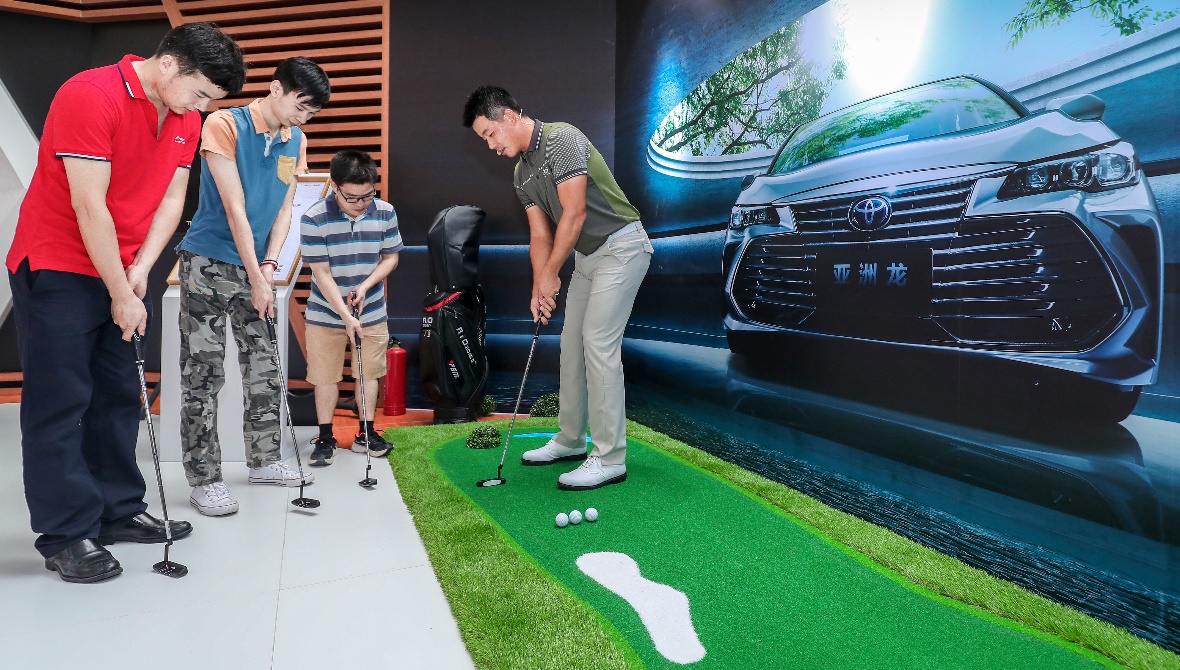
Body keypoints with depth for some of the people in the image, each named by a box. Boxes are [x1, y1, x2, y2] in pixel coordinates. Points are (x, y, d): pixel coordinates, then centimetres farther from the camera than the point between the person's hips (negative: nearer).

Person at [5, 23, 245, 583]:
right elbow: (89, 206, -21)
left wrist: (140, 269, -8)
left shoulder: (186, 118, 4)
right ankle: (65, 536, 8)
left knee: (118, 397, 10)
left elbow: (172, 197, 5)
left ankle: (119, 511, 21)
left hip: (123, 273, 7)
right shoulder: (90, 96, -18)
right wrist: (121, 294, -17)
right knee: (60, 404, -1)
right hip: (57, 271, -7)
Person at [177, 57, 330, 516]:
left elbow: (284, 208, 7)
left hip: (256, 266, 6)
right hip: (209, 263, -6)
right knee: (203, 372, -3)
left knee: (264, 366, 10)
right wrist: (256, 278, -17)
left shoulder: (296, 140, 6)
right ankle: (204, 478, 6)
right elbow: (234, 209, -16)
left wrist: (269, 265, -6)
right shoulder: (224, 125, -12)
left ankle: (264, 460, 23)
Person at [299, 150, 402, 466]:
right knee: (325, 376, 6)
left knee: (369, 373, 10)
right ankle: (325, 438, 22)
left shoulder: (385, 213, -10)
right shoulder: (314, 219, -18)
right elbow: (322, 273, -16)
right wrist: (346, 315, -20)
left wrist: (365, 285, -15)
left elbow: (391, 257, 1)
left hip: (372, 312, 2)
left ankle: (366, 434, 25)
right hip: (326, 313, -2)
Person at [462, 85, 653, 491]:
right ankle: (571, 440, 24)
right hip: (586, 255, 10)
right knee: (571, 343, 11)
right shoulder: (522, 173, 11)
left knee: (599, 344, -13)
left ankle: (610, 458, -6)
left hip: (620, 247, -9)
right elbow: (540, 235, 9)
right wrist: (539, 288, -2)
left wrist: (550, 273, -14)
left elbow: (574, 213, -22)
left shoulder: (561, 139, -17)